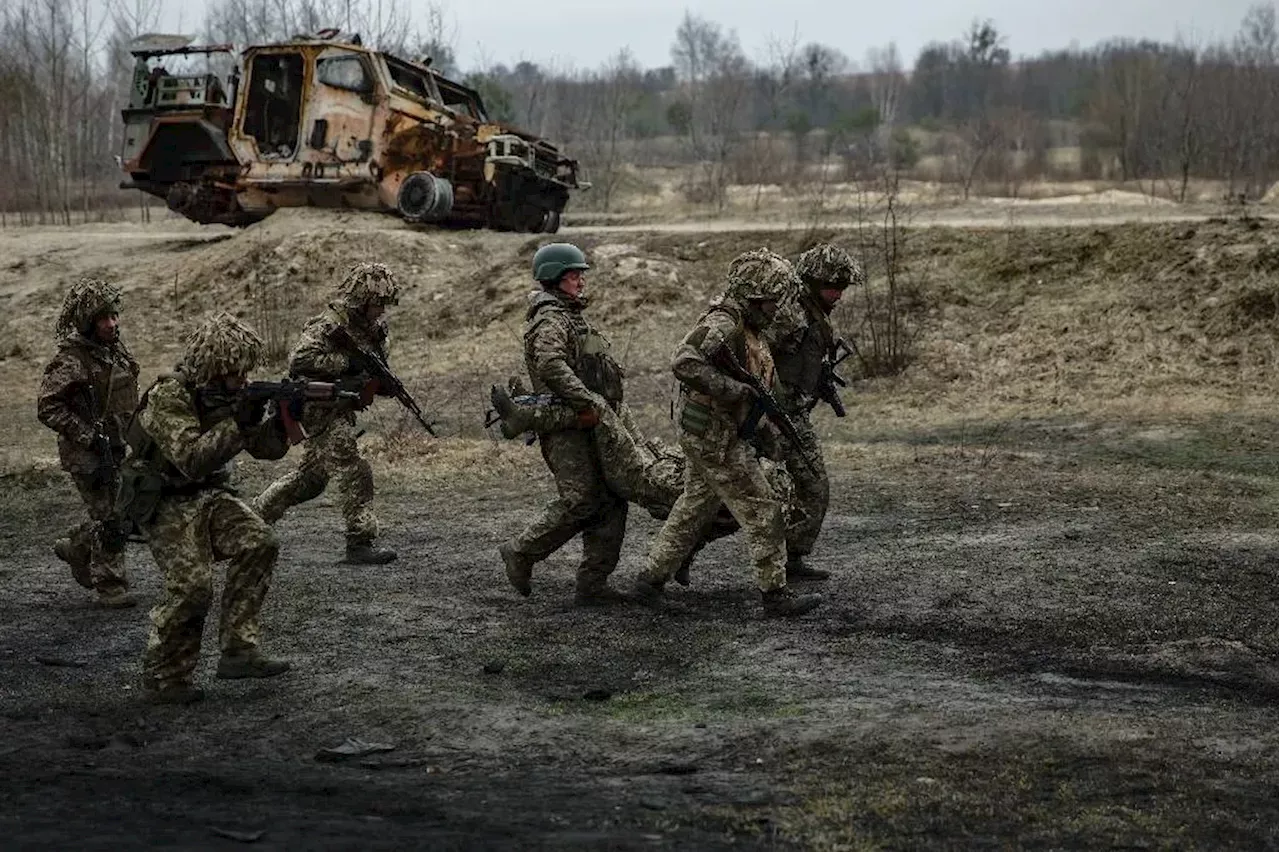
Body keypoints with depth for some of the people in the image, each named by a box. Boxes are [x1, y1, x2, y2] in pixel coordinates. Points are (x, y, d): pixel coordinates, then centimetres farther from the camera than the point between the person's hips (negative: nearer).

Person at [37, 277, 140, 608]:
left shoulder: (115, 348, 7)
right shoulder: (71, 360, -18)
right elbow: (48, 408, -20)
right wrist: (89, 436, -23)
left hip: (120, 448, 8)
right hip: (88, 455, -8)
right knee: (111, 518, -4)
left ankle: (75, 547, 33)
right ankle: (110, 587, 11)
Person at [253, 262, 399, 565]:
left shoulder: (373, 326, 7)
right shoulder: (330, 326, -19)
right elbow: (299, 360, -29)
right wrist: (347, 363, -30)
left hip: (342, 410, 9)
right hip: (321, 411, -9)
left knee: (312, 477, 18)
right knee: (355, 472, -13)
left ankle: (256, 514, 33)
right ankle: (360, 543, -8)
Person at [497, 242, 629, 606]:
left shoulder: (572, 316, 23)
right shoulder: (551, 319, -10)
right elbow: (551, 365, -28)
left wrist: (603, 405, 18)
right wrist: (586, 402, -31)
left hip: (587, 425, 10)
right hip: (565, 427, -10)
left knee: (611, 501, 4)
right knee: (579, 500, -16)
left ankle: (592, 584, 5)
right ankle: (521, 553, 0)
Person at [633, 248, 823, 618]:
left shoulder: (745, 326, 12)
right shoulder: (721, 324, -21)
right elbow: (684, 363, -34)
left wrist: (763, 427, 19)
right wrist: (735, 390, -30)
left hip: (715, 435, 10)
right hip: (714, 438, -10)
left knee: (693, 509, 17)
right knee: (762, 512, -4)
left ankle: (651, 579, 24)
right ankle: (775, 594, 1)